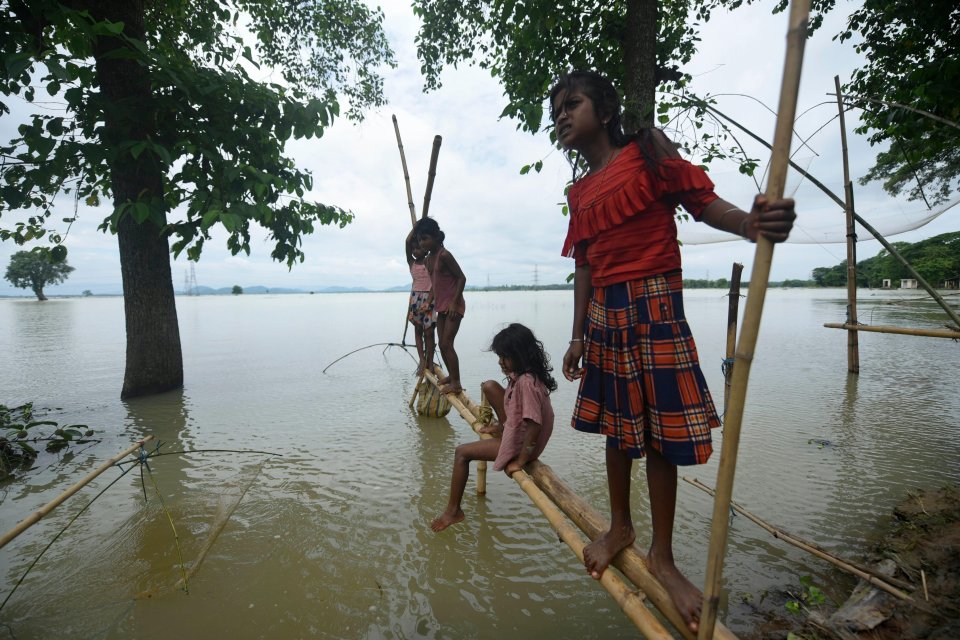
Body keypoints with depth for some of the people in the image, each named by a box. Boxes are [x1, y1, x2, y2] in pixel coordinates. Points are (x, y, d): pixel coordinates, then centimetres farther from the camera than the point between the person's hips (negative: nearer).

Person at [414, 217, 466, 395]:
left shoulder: (444, 255, -17)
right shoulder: (429, 258, 10)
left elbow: (461, 277, -17)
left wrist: (454, 302, -21)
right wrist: (432, 300, 16)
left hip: (453, 306, -9)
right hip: (441, 306, 9)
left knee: (446, 344, -11)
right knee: (442, 344, 13)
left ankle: (456, 384, -3)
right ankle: (451, 375, 29)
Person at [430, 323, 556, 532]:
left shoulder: (526, 382, -30)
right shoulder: (520, 375, -2)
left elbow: (535, 424, -33)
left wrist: (520, 461, -25)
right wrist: (504, 426, 16)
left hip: (521, 443, -9)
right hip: (514, 427, 9)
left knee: (462, 453, -6)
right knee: (489, 386, 5)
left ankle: (453, 510, 11)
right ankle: (502, 428, 27)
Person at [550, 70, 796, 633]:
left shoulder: (648, 153, 1)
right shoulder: (579, 193, 15)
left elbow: (705, 203, -5)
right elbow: (584, 267, 13)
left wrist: (752, 223, -28)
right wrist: (578, 335, 10)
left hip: (655, 308, -4)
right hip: (603, 314, 5)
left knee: (660, 433, 2)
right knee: (617, 427, 12)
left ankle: (663, 555, 22)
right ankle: (621, 527, 34)